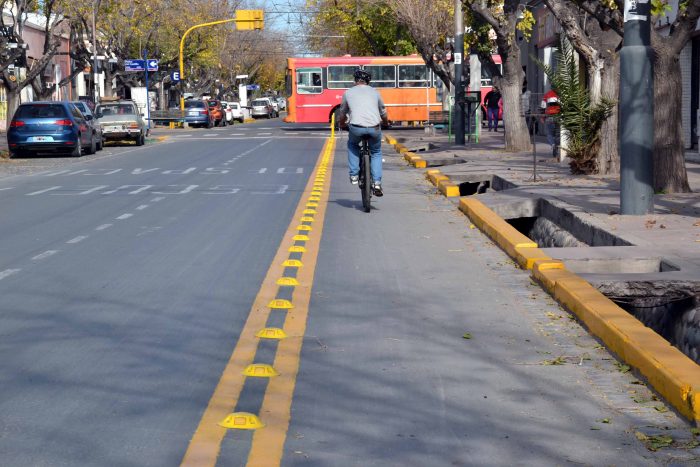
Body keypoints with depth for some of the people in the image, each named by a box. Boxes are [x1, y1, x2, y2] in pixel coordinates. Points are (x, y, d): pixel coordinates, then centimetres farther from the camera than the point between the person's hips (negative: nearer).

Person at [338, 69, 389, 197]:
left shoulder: (349, 92, 17)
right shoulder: (374, 92, 20)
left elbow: (342, 114, 29)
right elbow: (383, 113, 31)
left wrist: (342, 124, 51)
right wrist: (385, 123, 54)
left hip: (356, 127, -1)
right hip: (374, 127, 1)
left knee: (352, 145, 31)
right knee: (376, 152, 24)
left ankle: (354, 175, 19)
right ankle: (376, 183, 9)